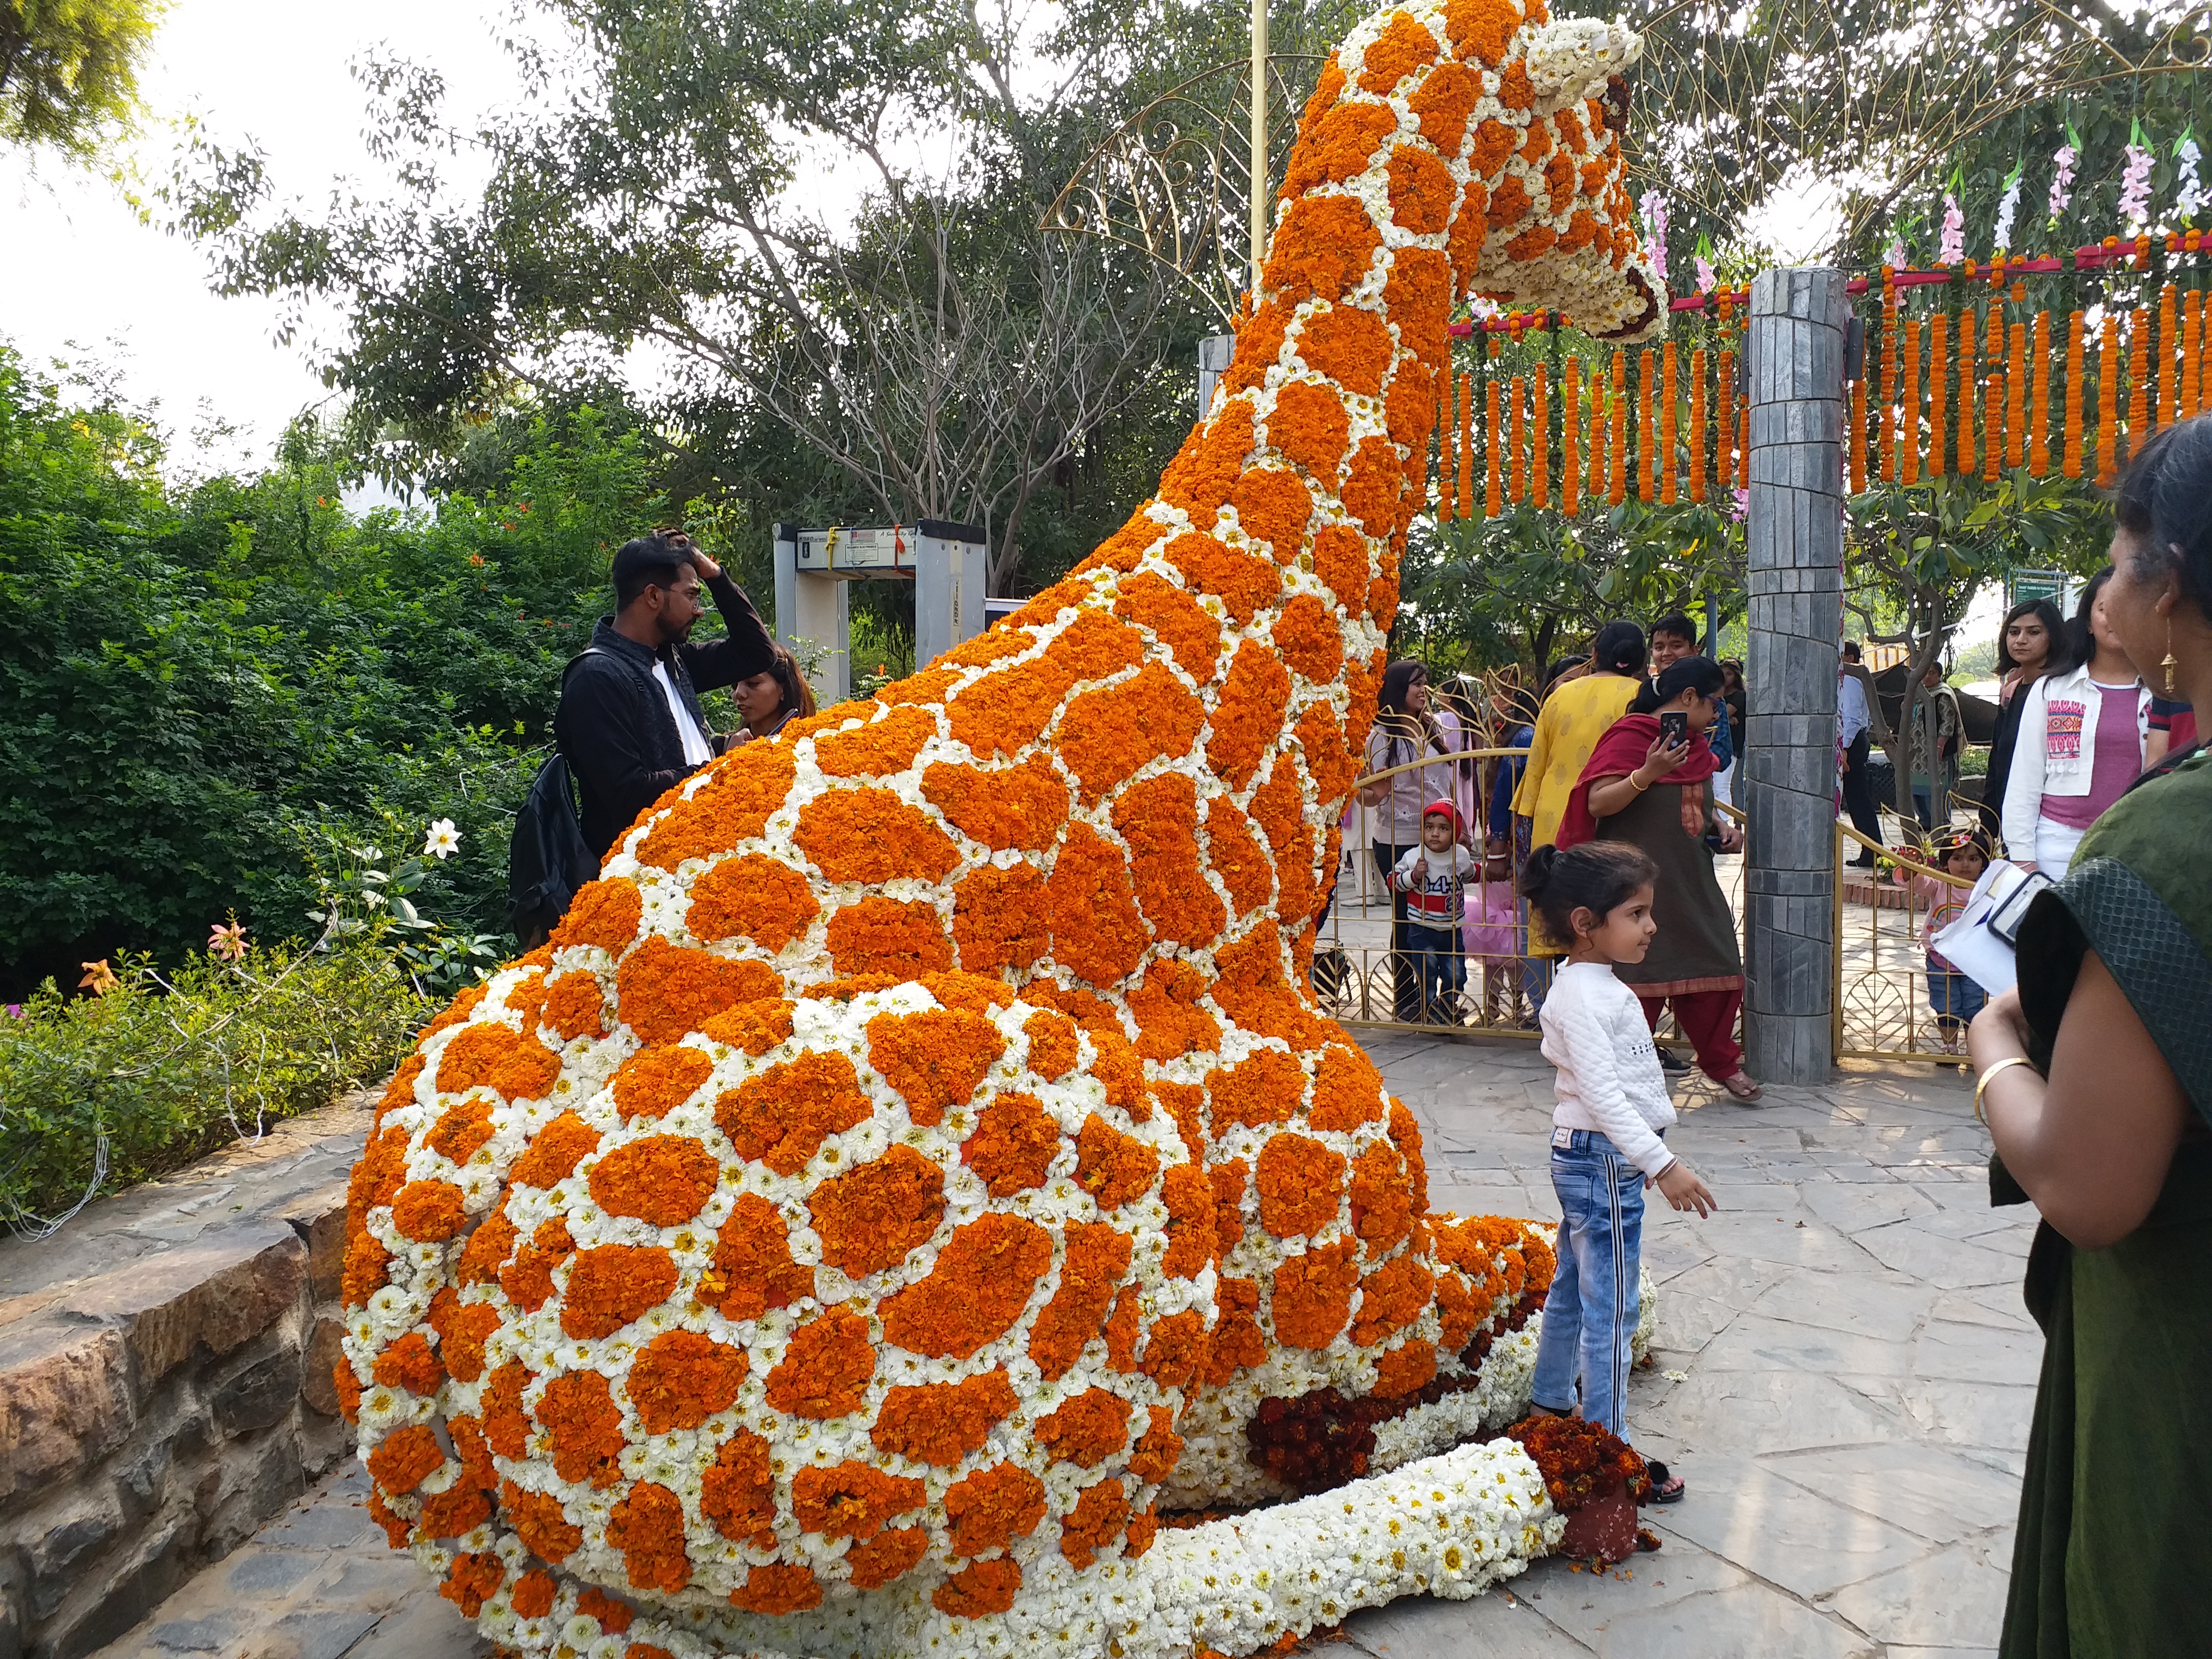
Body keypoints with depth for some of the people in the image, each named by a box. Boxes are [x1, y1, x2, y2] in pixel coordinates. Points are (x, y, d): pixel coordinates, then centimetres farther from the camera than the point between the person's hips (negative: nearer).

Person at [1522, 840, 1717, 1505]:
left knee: (1572, 1290, 20)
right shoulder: (1582, 996, -22)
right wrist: (1661, 1164, -30)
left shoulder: (1599, 986, 11)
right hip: (1603, 1159, -11)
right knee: (1610, 1310, -4)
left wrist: (1650, 1157, 26)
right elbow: (1602, 1090, -28)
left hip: (1588, 1158, 11)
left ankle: (1549, 1408, 33)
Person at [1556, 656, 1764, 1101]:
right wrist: (1648, 773, -31)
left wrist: (1721, 827, 11)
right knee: (1642, 980, -3)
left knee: (1715, 970, 10)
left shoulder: (1693, 743, 15)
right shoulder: (1630, 736, -12)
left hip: (1691, 882, 8)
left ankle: (1721, 1061, 26)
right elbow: (1597, 801, -20)